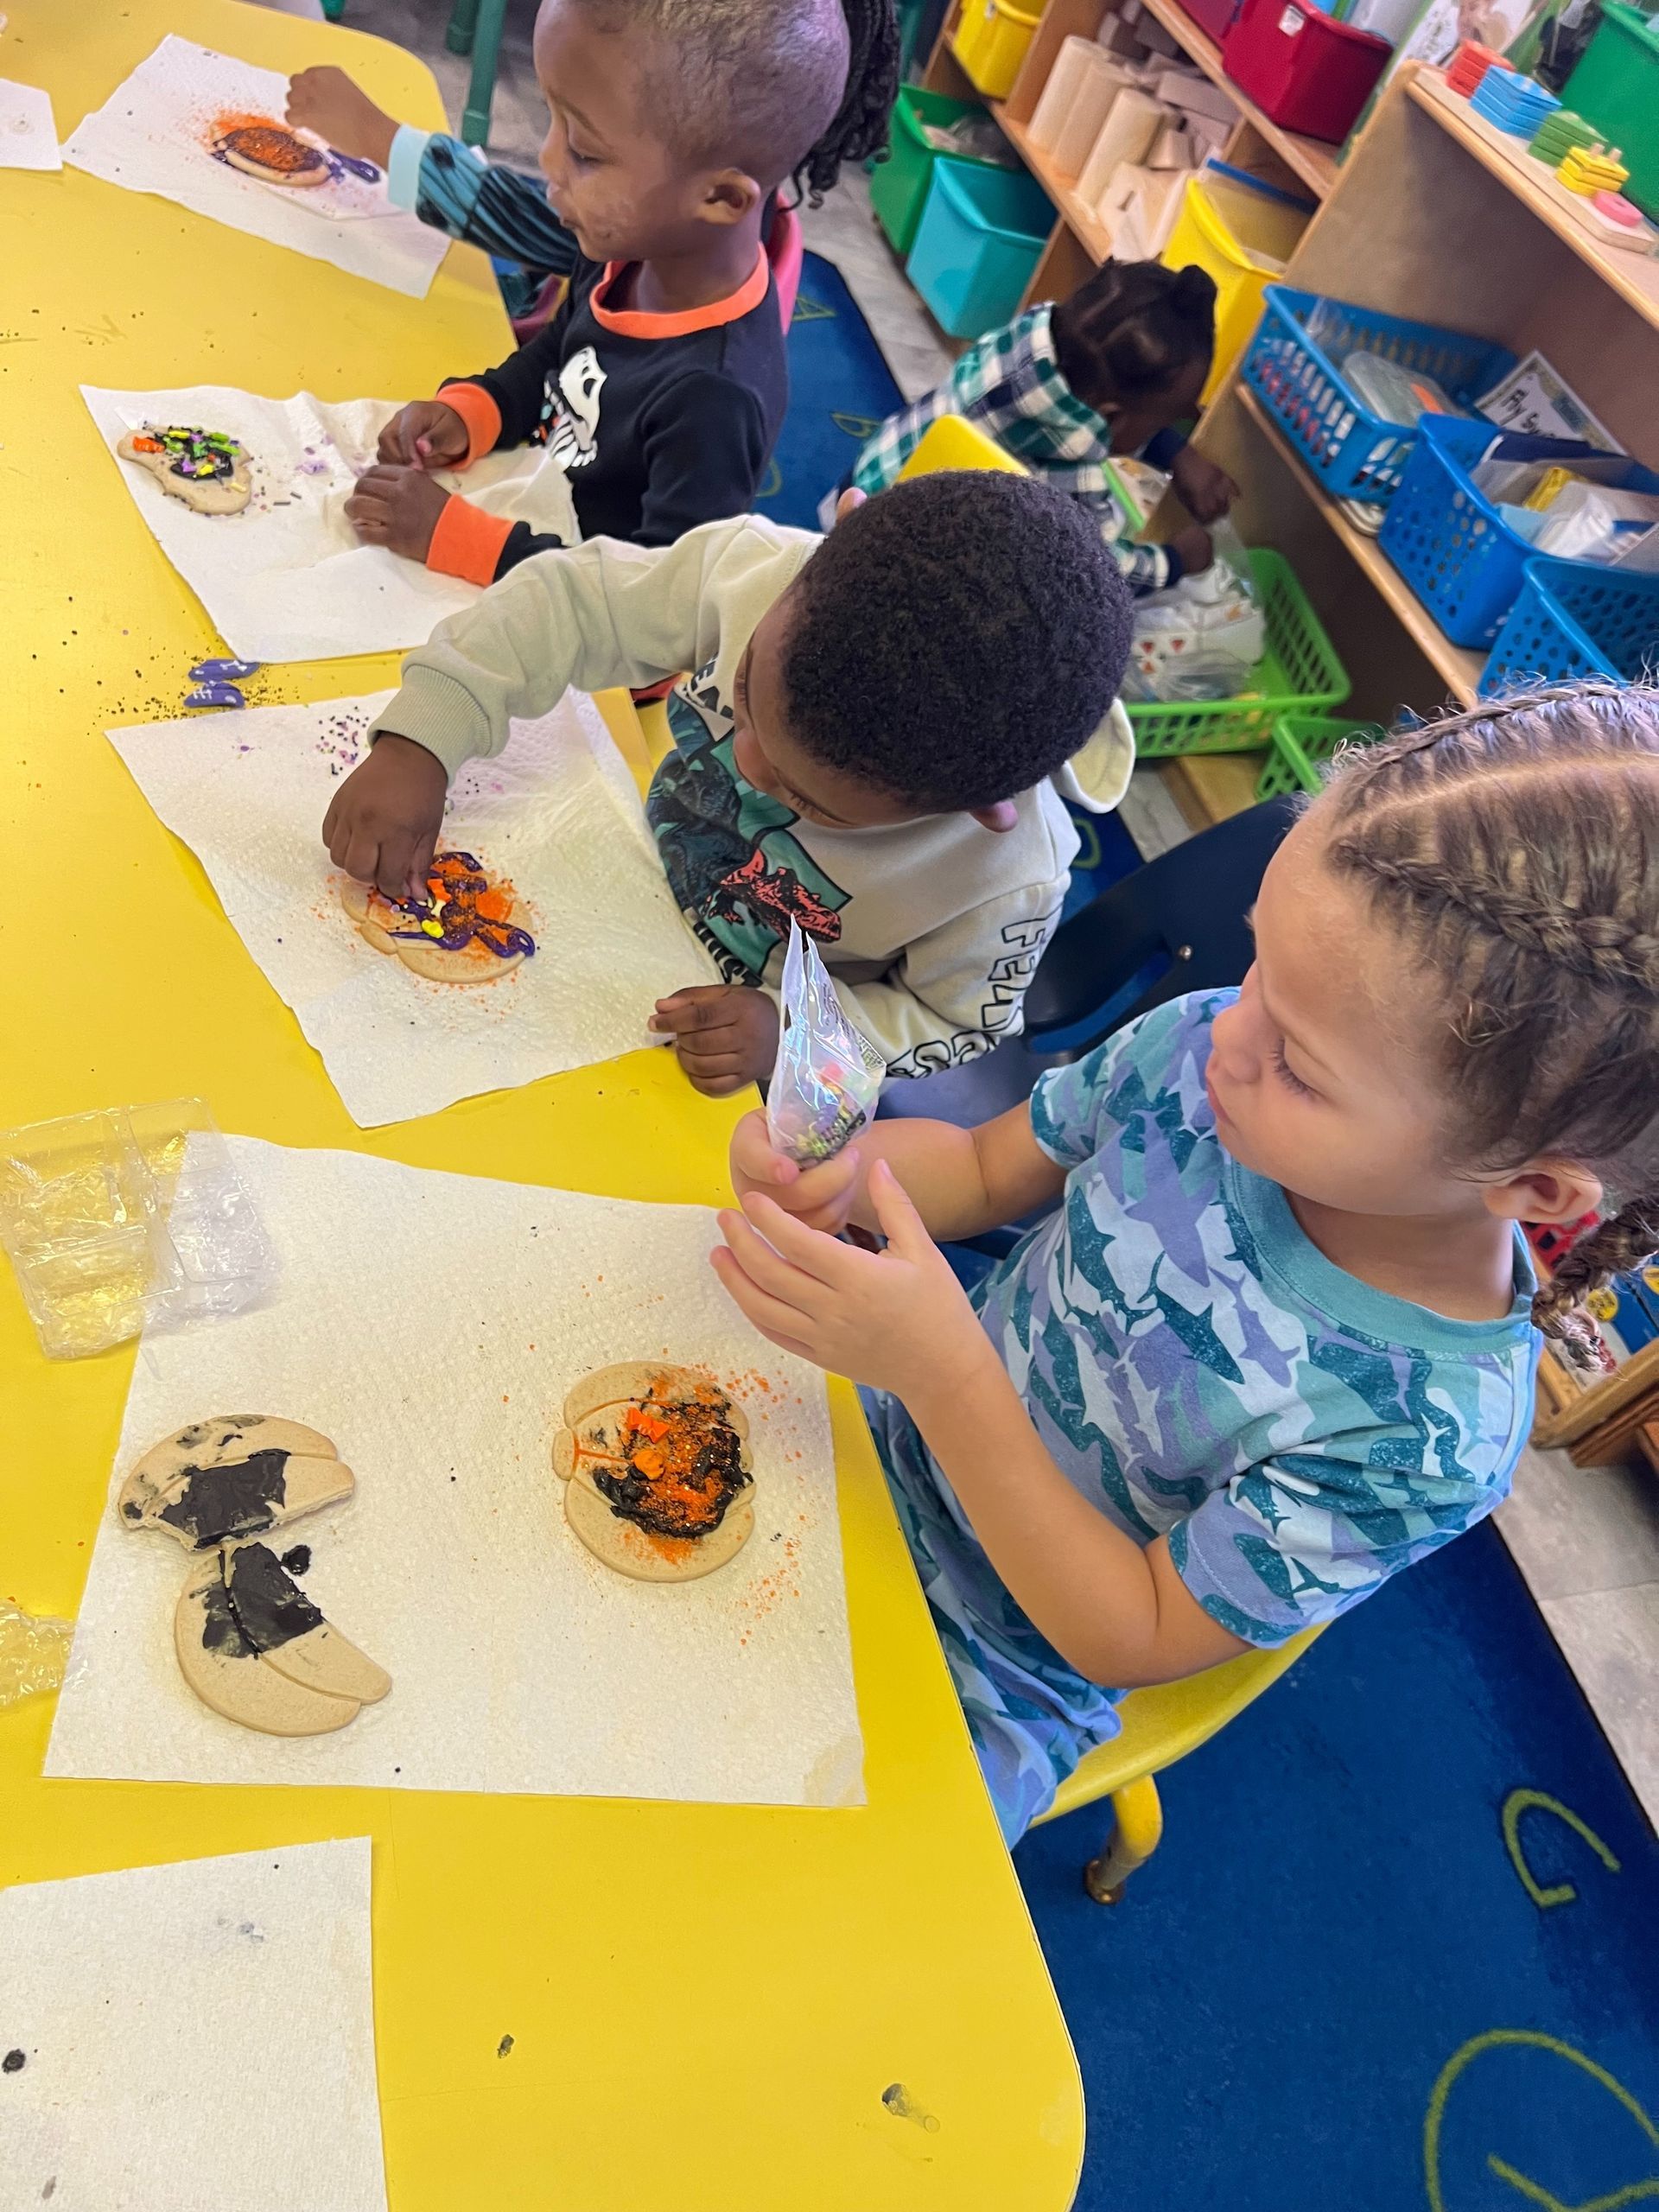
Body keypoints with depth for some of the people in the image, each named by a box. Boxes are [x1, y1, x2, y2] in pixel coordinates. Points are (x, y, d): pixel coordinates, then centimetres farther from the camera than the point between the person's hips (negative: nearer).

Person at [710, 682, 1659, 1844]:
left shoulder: (1430, 1433, -32)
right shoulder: (1197, 1046, -21)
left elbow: (1133, 1636, -23)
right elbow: (987, 1168, -3)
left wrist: (945, 1372, -37)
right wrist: (847, 1172, -27)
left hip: (994, 1668, -3)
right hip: (888, 1424, 4)